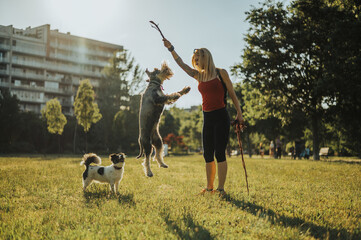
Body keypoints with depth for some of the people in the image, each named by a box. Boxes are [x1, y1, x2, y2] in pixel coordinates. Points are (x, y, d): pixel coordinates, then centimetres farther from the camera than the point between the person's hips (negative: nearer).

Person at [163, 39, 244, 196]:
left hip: (221, 116, -6)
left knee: (219, 153, -8)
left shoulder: (221, 73, -1)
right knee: (208, 155, 6)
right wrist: (170, 48, 7)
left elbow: (232, 94, 2)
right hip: (207, 118, 6)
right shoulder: (199, 76, 13)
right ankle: (209, 187, 13)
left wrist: (239, 113, -2)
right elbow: (181, 64, 12)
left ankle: (221, 188, -4)